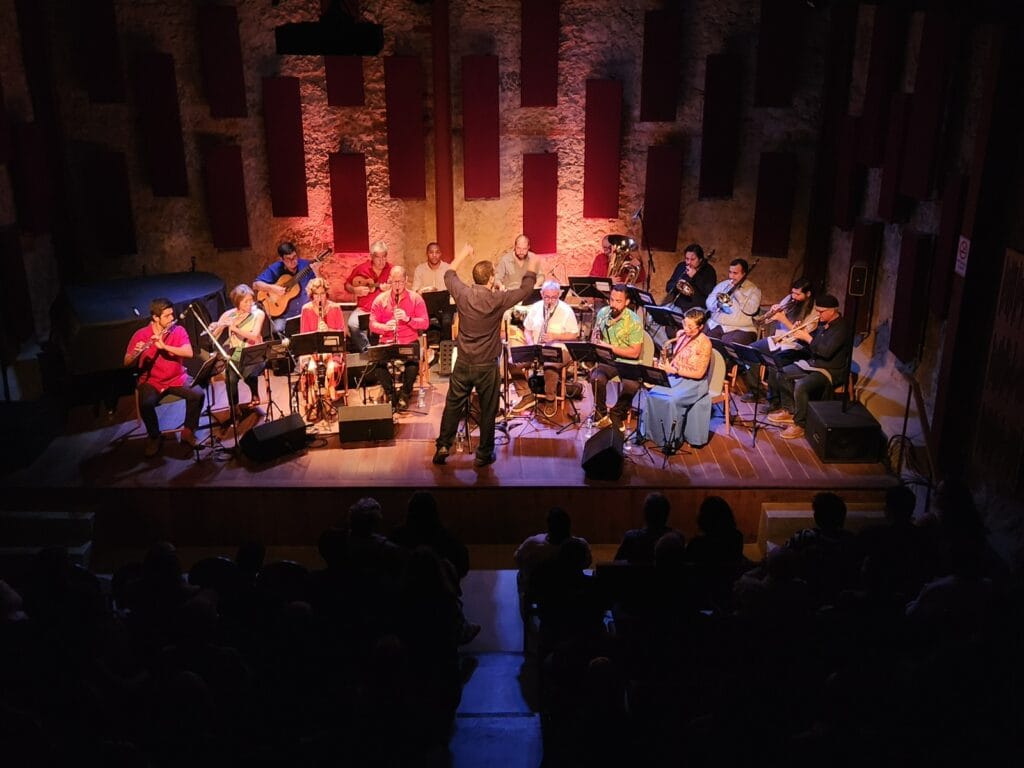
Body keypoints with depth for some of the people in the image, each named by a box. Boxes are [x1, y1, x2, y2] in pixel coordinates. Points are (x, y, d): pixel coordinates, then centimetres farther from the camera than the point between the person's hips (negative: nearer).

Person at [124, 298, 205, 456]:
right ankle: (154, 437, -2)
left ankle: (188, 431, -2)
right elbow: (127, 363, -8)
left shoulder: (178, 330, -3)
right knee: (146, 404, -30)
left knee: (197, 394, -24)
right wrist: (135, 353, -31)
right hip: (151, 382, -1)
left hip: (177, 379, 2)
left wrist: (164, 346, -29)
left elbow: (189, 353, -18)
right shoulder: (140, 335, -6)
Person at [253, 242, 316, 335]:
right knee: (278, 330, -24)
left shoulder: (306, 265, -1)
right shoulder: (274, 269, -4)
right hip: (284, 315, -1)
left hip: (306, 312, 1)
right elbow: (256, 284, -3)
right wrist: (272, 288, -19)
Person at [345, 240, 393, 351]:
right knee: (353, 324, -29)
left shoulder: (390, 270, 4)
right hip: (364, 309, 1)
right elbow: (347, 285, 15)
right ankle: (366, 349, -8)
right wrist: (355, 290, -6)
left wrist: (388, 288, -13)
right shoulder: (361, 268, 5)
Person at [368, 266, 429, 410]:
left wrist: (408, 318, -20)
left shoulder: (415, 298, 3)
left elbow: (425, 323, -3)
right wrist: (384, 327, -21)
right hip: (387, 342, 1)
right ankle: (390, 394, -3)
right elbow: (372, 324, 2)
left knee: (413, 364, -33)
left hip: (410, 342, -1)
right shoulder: (380, 299, 6)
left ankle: (405, 395, -4)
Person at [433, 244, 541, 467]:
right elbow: (525, 289, -1)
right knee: (487, 410, 9)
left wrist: (462, 254, 25)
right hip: (487, 365, -3)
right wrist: (532, 265, 15)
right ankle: (484, 454, 18)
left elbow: (449, 275, 12)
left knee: (453, 405, 15)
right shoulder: (498, 300, -16)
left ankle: (443, 447, 17)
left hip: (463, 363, 3)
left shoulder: (463, 294, -9)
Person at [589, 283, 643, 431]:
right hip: (606, 360, 3)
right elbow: (595, 336, 20)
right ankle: (601, 413, -4)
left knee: (631, 385, -34)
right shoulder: (603, 313, 3)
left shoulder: (634, 321, -11)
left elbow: (635, 353, -12)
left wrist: (610, 347, -19)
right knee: (597, 378, -31)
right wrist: (595, 344, -5)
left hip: (627, 361, -3)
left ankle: (617, 414, -3)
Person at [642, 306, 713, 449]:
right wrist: (665, 355, -5)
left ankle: (672, 438, -12)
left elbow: (699, 373, -16)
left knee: (672, 401, -30)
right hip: (673, 376, 6)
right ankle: (652, 432, -5)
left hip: (692, 383, -6)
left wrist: (674, 370, -19)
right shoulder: (680, 334, 4)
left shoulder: (705, 344, -15)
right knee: (652, 394, -19)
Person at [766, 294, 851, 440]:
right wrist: (800, 333, -2)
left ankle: (800, 425, -17)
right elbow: (813, 342, 17)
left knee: (801, 386, -32)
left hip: (831, 371, -10)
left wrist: (808, 338, -23)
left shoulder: (841, 327, -19)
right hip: (813, 363, 10)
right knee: (781, 374, 8)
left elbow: (826, 351, -29)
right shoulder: (823, 323, 7)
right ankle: (789, 411, 18)